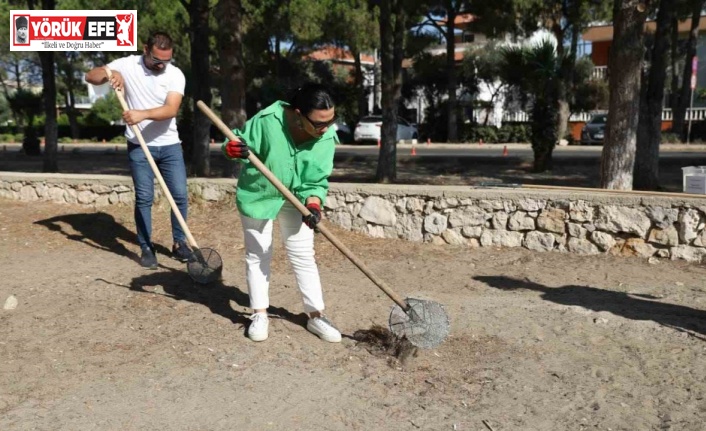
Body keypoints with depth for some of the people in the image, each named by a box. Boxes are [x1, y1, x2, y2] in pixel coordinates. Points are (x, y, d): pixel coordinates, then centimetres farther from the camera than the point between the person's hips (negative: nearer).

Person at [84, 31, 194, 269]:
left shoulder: (176, 75, -6)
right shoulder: (127, 65, -3)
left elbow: (171, 110, -19)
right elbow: (90, 76, 0)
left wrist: (143, 114, -34)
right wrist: (109, 73, -20)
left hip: (170, 146, 1)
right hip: (139, 146, -1)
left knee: (180, 195, 1)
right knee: (144, 198, 1)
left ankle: (179, 243, 19)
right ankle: (146, 248, 12)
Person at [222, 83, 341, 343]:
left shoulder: (327, 138, -19)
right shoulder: (268, 121, -30)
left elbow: (317, 181, -15)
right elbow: (240, 143, -17)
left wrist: (313, 204, -33)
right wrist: (232, 148, -40)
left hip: (295, 200, 2)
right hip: (258, 194, -2)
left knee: (303, 256, 4)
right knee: (257, 255, 5)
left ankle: (316, 316, 15)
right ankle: (259, 314, 19)